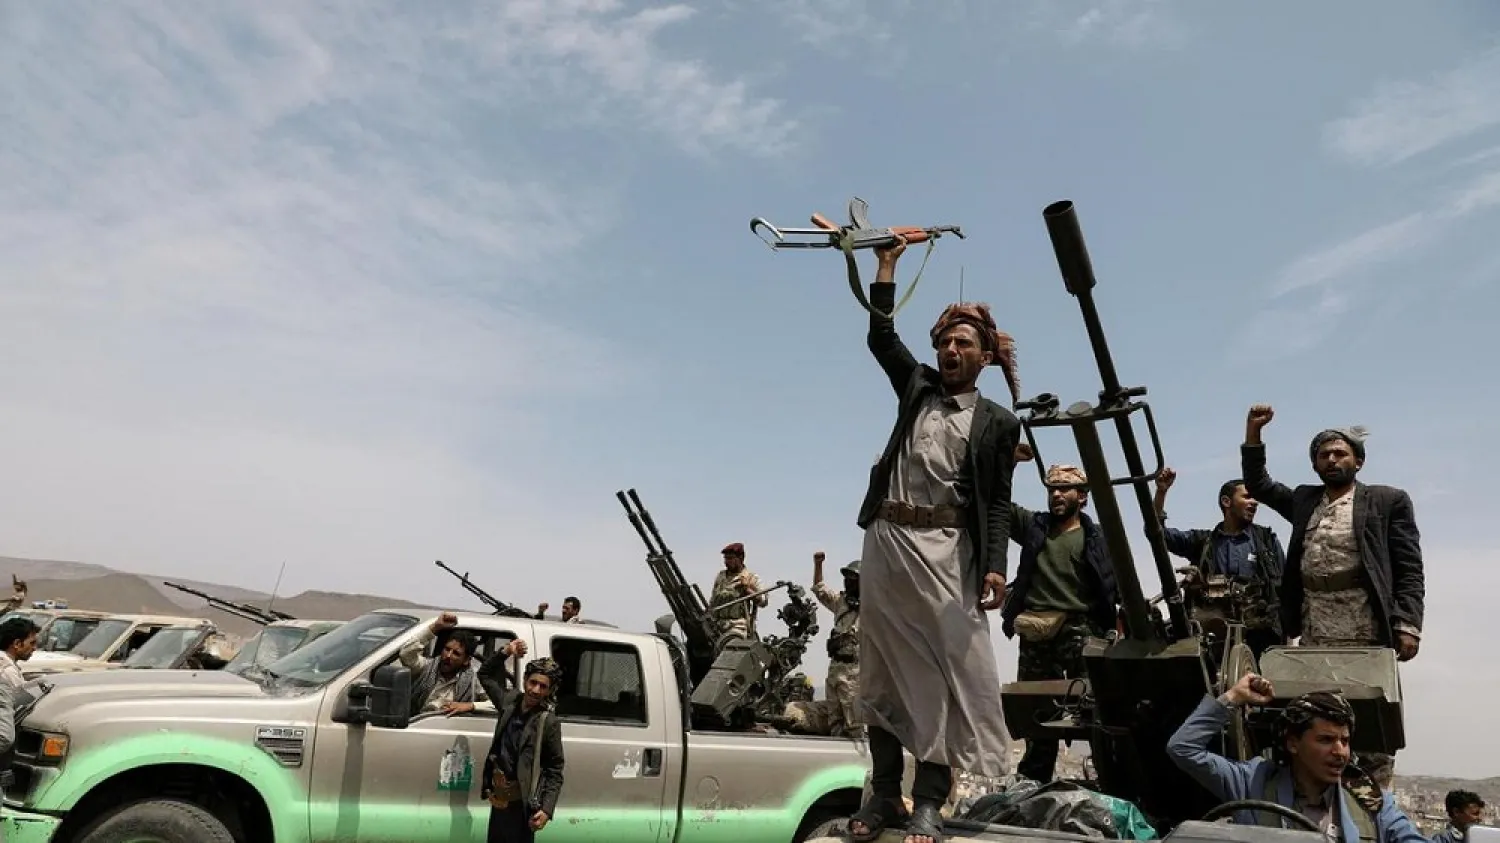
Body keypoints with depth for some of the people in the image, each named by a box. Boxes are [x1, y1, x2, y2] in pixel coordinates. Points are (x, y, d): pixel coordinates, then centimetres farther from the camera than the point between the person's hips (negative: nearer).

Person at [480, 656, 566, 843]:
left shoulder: (549, 722, -15)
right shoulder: (510, 701, -1)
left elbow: (555, 770, -11)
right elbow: (485, 675, 15)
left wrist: (547, 809, -18)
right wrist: (504, 652, 1)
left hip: (520, 803, -6)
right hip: (499, 798, 6)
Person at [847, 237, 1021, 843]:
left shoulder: (997, 422, 8)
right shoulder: (918, 388, 17)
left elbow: (998, 501, 2)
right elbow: (881, 338, 13)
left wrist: (995, 566, -11)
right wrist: (887, 265, 9)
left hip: (945, 548, -3)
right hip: (885, 541, 3)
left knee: (945, 670, -8)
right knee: (882, 669, 5)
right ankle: (883, 793, 13)